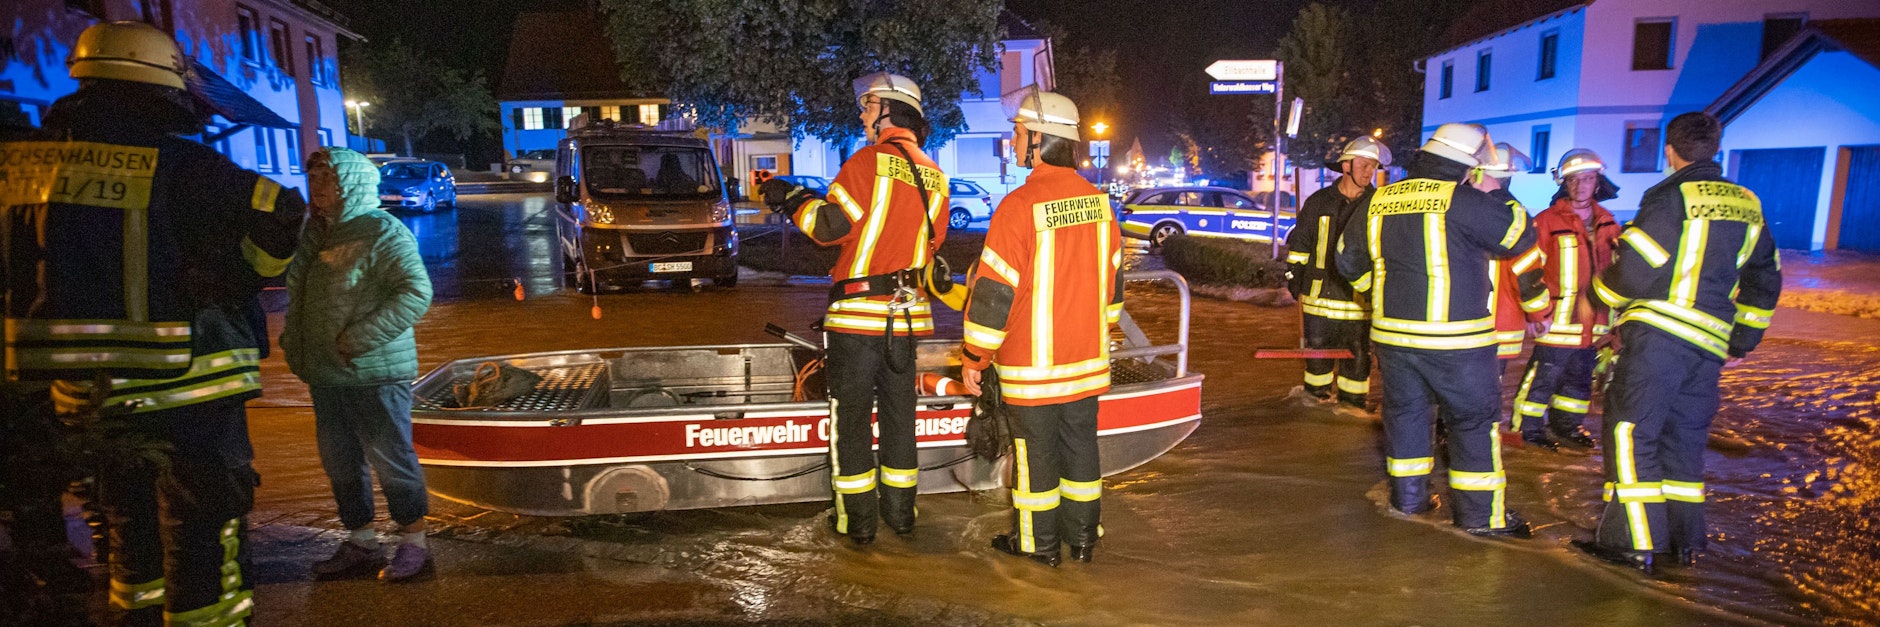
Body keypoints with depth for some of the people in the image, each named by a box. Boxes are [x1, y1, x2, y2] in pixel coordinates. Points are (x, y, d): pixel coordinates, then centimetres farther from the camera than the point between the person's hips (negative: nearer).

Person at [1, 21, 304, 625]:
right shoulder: (178, 164, -14)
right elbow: (276, 211, -20)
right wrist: (231, 285, -9)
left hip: (86, 389, 7)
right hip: (183, 384, -6)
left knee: (131, 522, 24)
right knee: (201, 528, 4)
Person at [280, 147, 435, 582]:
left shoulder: (382, 232, -12)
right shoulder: (315, 233, 14)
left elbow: (417, 292, -22)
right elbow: (299, 297, 25)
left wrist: (359, 339, -22)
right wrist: (295, 345, 12)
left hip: (374, 374, -9)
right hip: (325, 374, 9)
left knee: (392, 460, 0)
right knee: (340, 462, 15)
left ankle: (413, 544, 13)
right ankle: (361, 544, 28)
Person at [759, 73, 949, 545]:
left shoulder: (871, 161, -11)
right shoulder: (933, 175, 9)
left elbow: (830, 225, -12)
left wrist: (792, 199, 2)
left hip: (857, 311, -6)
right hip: (906, 312, 6)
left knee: (851, 416, 5)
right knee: (899, 414, 16)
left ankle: (857, 519, 11)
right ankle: (900, 511, 24)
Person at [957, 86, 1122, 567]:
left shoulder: (1019, 206, -19)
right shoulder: (1097, 201, 2)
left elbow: (993, 289, -18)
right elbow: (1112, 278, 12)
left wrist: (973, 357, -9)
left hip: (1032, 365, -6)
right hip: (1088, 361, 6)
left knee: (1035, 451, 8)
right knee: (1081, 445, 16)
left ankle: (1038, 542, 21)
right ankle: (1082, 537, 28)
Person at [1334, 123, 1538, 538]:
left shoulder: (1378, 201, 5)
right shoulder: (1462, 201, -13)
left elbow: (1349, 257, 15)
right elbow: (1520, 237, -3)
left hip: (1392, 332, 5)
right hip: (1453, 338, -5)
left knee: (1403, 410, 17)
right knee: (1475, 418, 6)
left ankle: (1407, 496, 26)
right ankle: (1481, 513, 12)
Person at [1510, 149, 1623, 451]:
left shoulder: (1607, 224, 10)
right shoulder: (1547, 222, -9)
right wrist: (1539, 313, -15)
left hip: (1592, 324, 7)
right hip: (1557, 323, -6)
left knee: (1579, 380, 17)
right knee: (1544, 378, -2)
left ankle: (1567, 425, 31)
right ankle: (1530, 428, 11)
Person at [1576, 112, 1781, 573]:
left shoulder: (1670, 196, -7)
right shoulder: (1747, 205, 16)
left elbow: (1633, 267, -12)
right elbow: (1764, 280, 21)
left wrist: (1602, 295, 8)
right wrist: (1742, 342, 26)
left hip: (1657, 332, -7)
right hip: (1709, 345, 7)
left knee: (1630, 432, -3)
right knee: (1684, 438, 16)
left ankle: (1632, 541, -4)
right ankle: (1684, 540, 22)